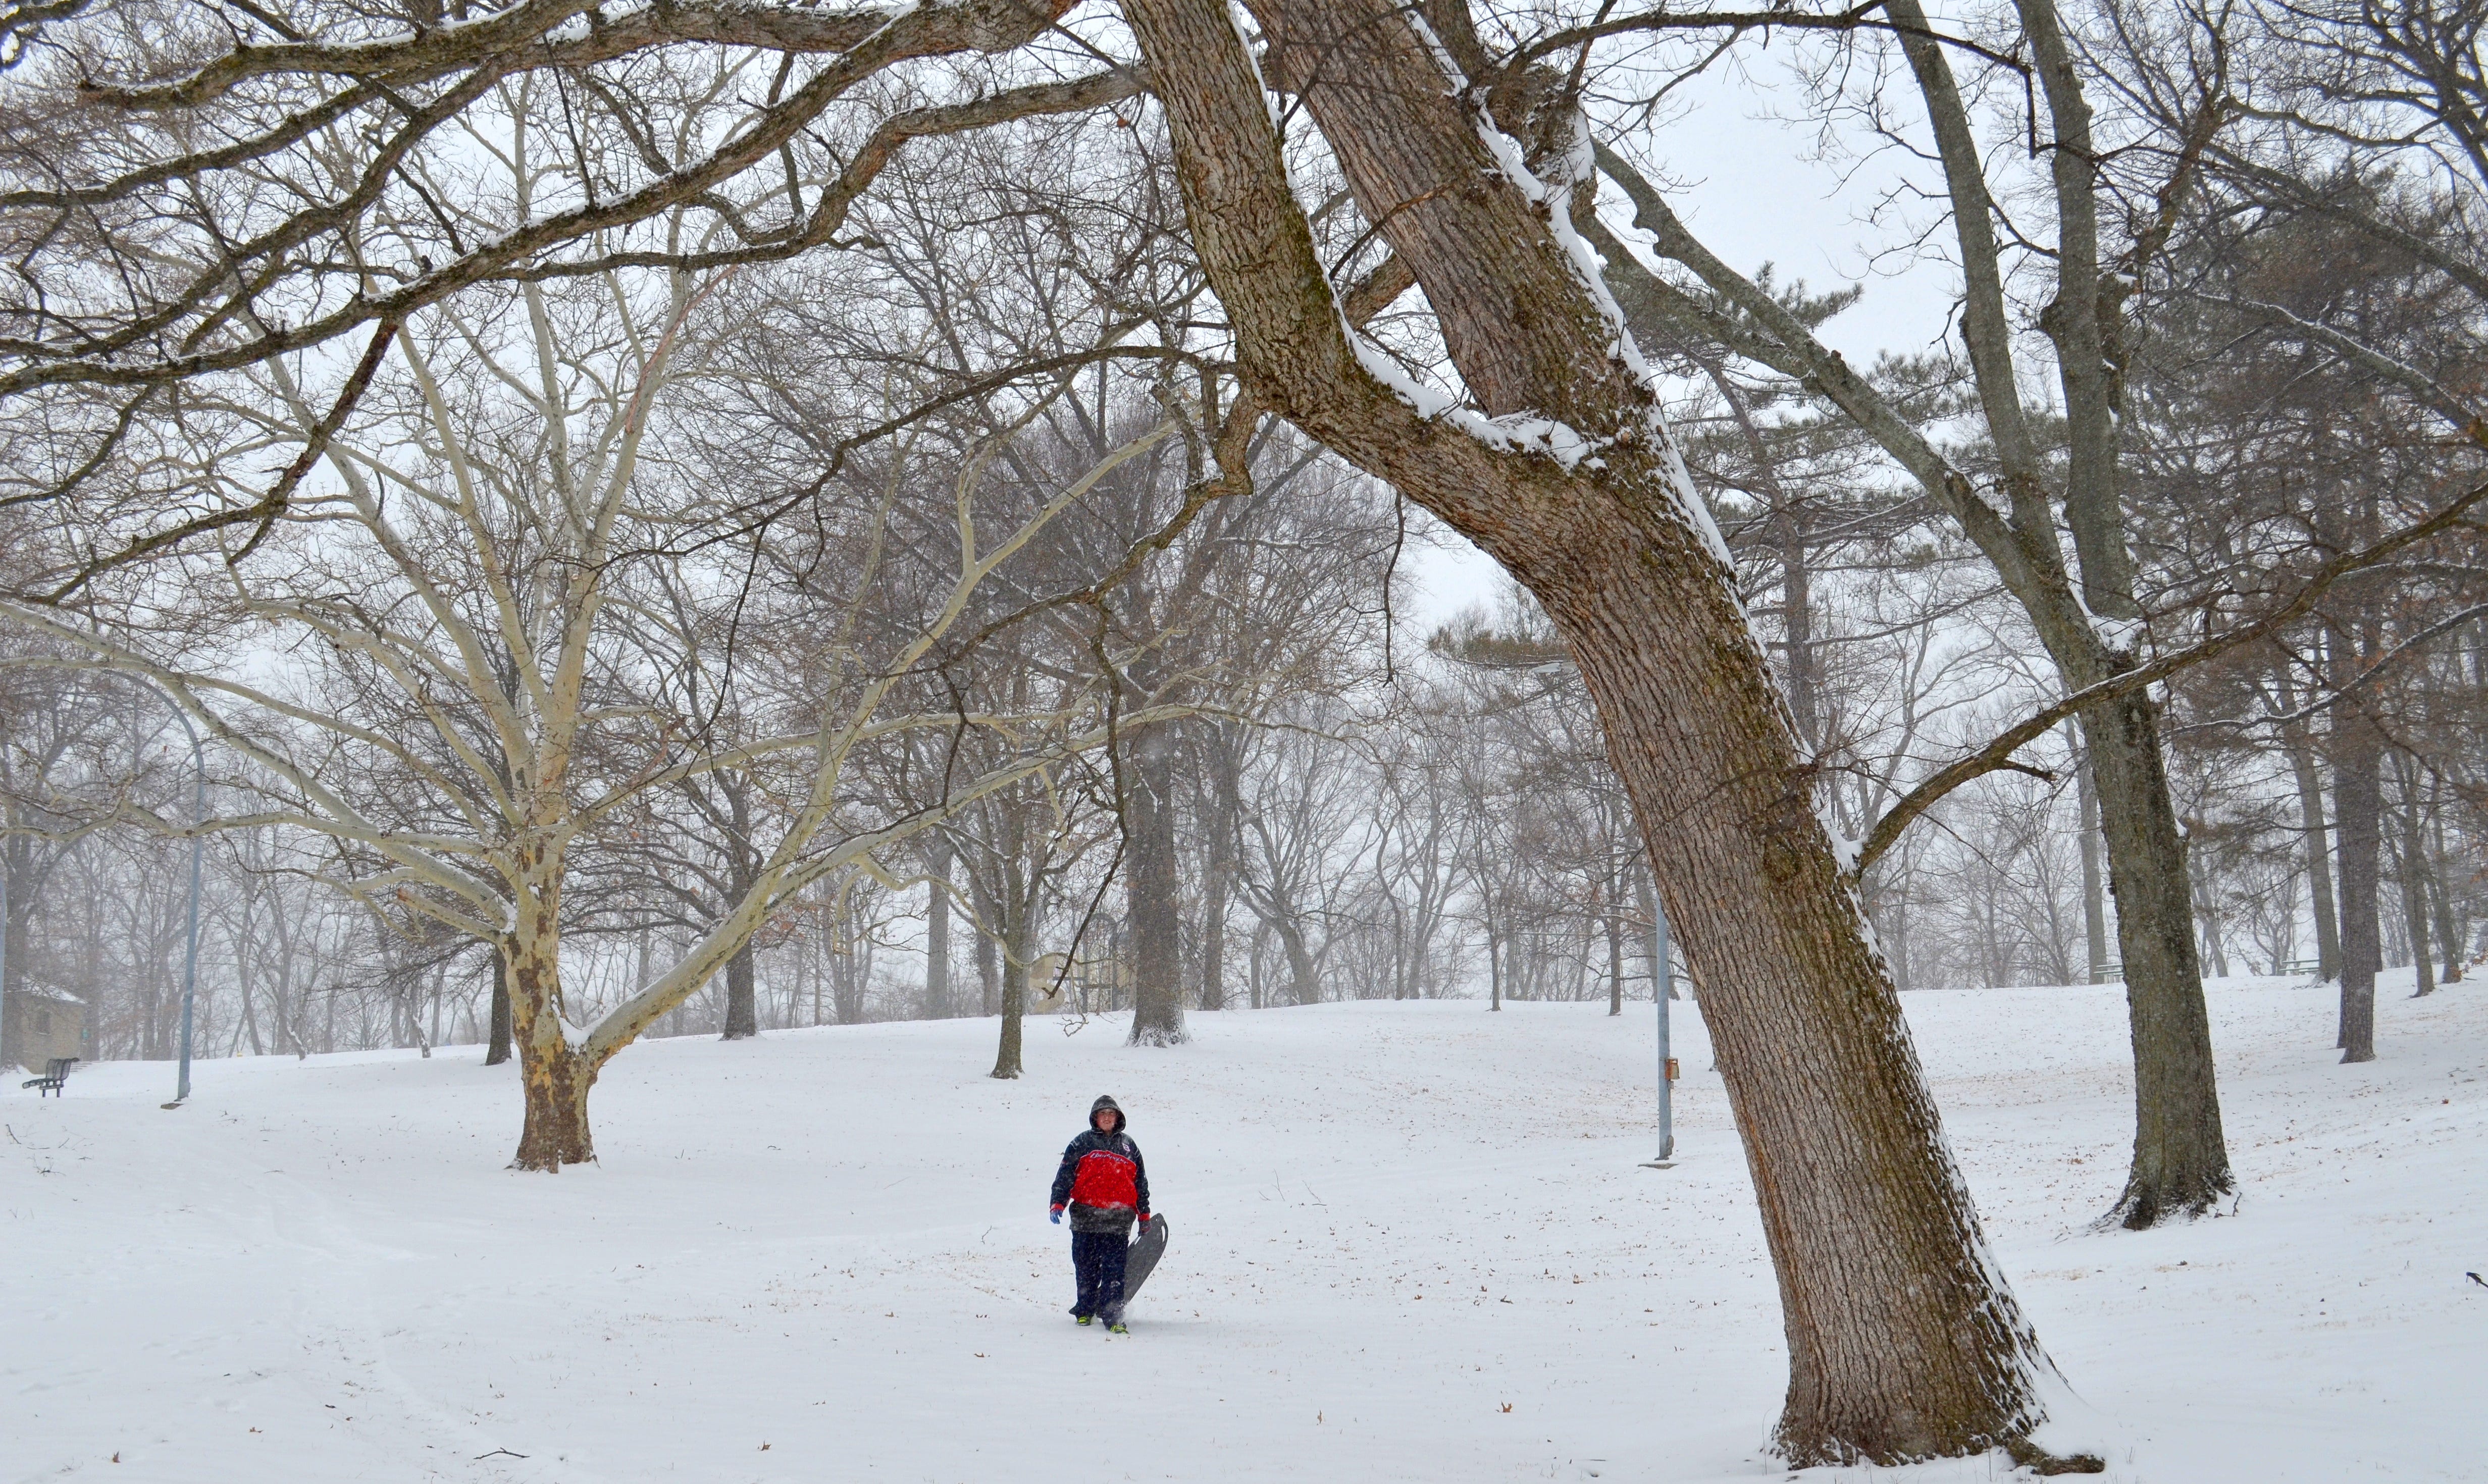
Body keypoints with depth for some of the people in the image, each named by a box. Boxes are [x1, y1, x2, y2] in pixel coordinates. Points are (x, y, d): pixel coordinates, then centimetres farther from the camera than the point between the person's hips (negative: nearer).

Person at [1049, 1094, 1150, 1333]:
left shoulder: (1128, 1146, 15)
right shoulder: (1082, 1143, 9)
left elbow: (1141, 1182, 21)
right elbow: (1065, 1175, 4)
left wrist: (1144, 1215, 20)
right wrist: (1058, 1204, -8)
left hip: (1118, 1221, 0)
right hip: (1086, 1218, 0)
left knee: (1114, 1270, -7)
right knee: (1086, 1268, 7)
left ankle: (1113, 1317, -9)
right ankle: (1085, 1310, 23)